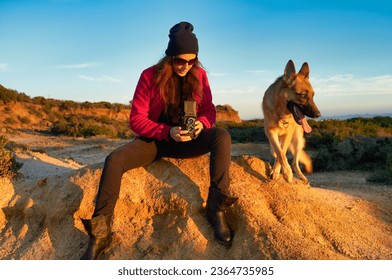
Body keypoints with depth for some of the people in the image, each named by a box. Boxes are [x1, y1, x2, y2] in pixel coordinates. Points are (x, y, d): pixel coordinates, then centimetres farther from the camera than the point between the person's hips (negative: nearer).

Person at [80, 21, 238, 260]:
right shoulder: (150, 76, -9)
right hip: (154, 140, -1)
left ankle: (216, 207, -27)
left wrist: (201, 123, -23)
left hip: (185, 141, 2)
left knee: (222, 135, -27)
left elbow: (209, 109, 2)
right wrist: (168, 132, -27)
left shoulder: (199, 75, -1)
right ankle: (100, 233, -18)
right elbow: (137, 119, -12)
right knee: (114, 160, -27)